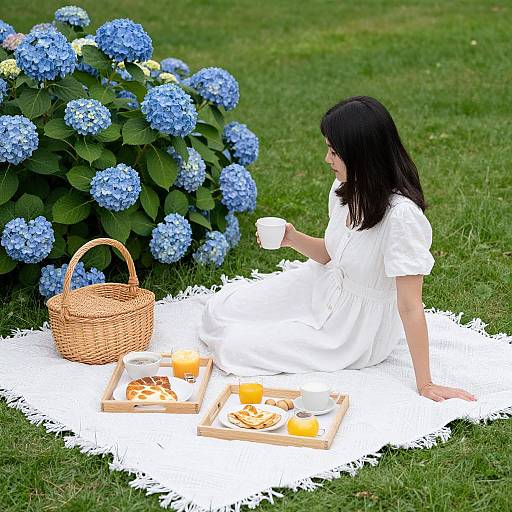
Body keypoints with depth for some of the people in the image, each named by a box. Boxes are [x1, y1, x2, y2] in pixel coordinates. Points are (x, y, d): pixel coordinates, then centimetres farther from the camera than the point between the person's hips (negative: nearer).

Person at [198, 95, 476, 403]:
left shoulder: (401, 214, -33)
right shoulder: (344, 189, -9)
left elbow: (410, 305, -28)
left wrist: (426, 384, -24)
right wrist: (294, 239, -12)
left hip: (357, 328, -7)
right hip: (325, 288, 7)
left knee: (234, 346, -12)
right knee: (218, 308, 4)